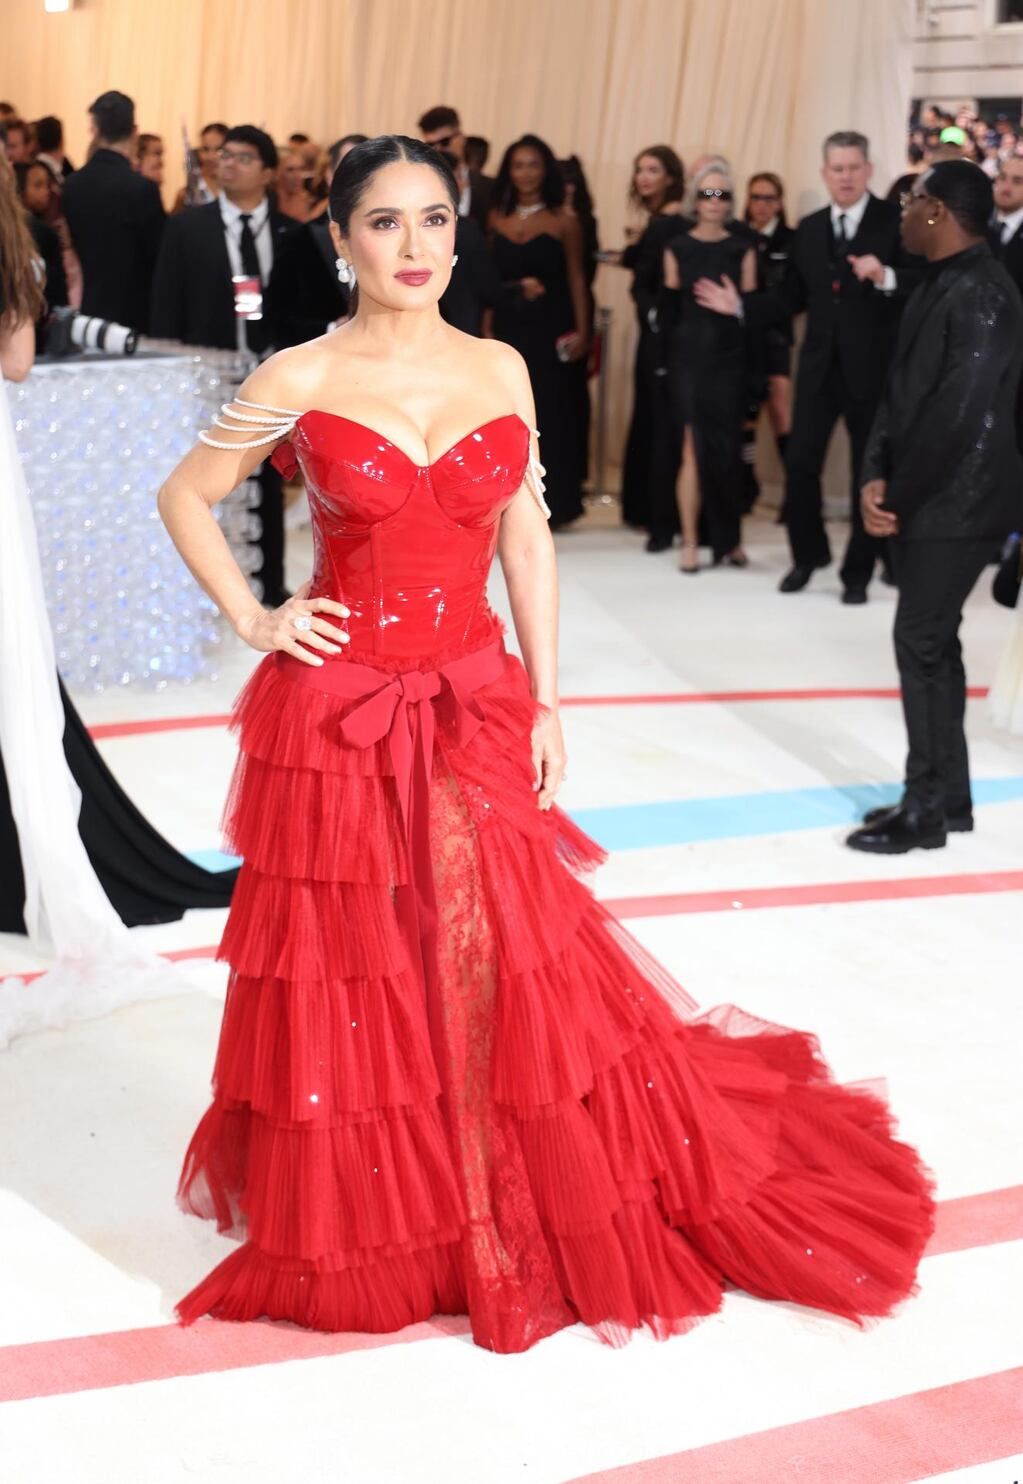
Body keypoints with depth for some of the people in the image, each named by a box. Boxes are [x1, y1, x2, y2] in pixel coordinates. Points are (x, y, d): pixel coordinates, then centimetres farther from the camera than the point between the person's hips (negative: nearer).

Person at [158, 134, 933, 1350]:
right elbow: (183, 497, 7)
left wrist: (545, 701, 5)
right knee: (355, 983, 5)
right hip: (336, 716, -2)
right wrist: (250, 621, -2)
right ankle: (361, 1233, 24)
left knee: (502, 971, 5)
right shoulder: (299, 381, -4)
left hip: (476, 711, 3)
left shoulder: (500, 371, 5)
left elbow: (527, 541, 8)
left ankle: (548, 1228, 23)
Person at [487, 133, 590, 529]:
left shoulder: (564, 221, -1)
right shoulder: (497, 219, 8)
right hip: (509, 328, 3)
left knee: (551, 415, -1)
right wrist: (487, 330, 1)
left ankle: (551, 501, 7)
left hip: (551, 329, -3)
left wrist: (581, 331, -9)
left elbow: (576, 279, -1)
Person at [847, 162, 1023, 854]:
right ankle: (947, 797, 24)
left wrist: (899, 494, -14)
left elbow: (959, 411, -23)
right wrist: (878, 477, -3)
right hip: (926, 500, 9)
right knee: (934, 643, 14)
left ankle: (927, 810, 6)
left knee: (922, 644, -5)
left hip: (959, 504, -9)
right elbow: (902, 388, 10)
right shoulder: (939, 285, 12)